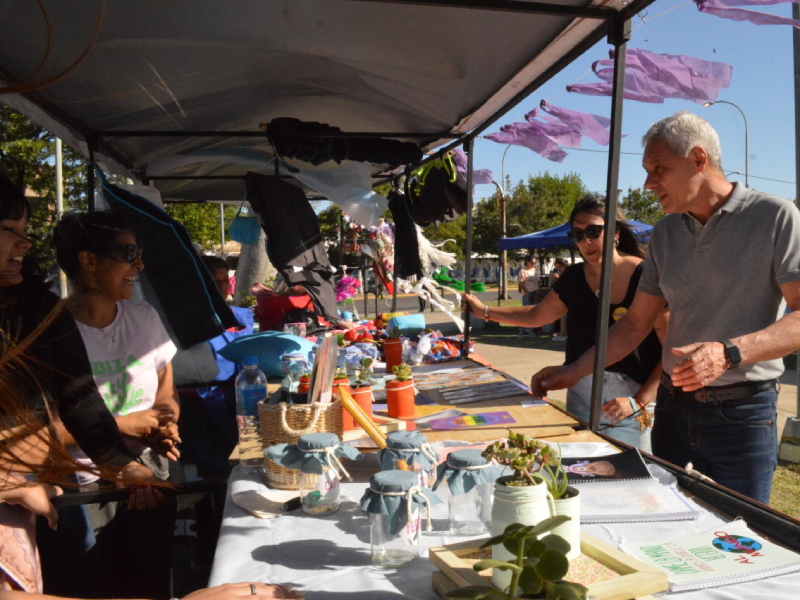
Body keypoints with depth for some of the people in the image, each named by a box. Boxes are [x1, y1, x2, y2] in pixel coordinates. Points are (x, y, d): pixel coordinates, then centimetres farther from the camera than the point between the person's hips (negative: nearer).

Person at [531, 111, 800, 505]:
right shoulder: (665, 233, 9)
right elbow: (636, 323, 12)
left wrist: (729, 352, -29)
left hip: (741, 413, -4)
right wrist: (574, 372, 5)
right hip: (673, 405, 5)